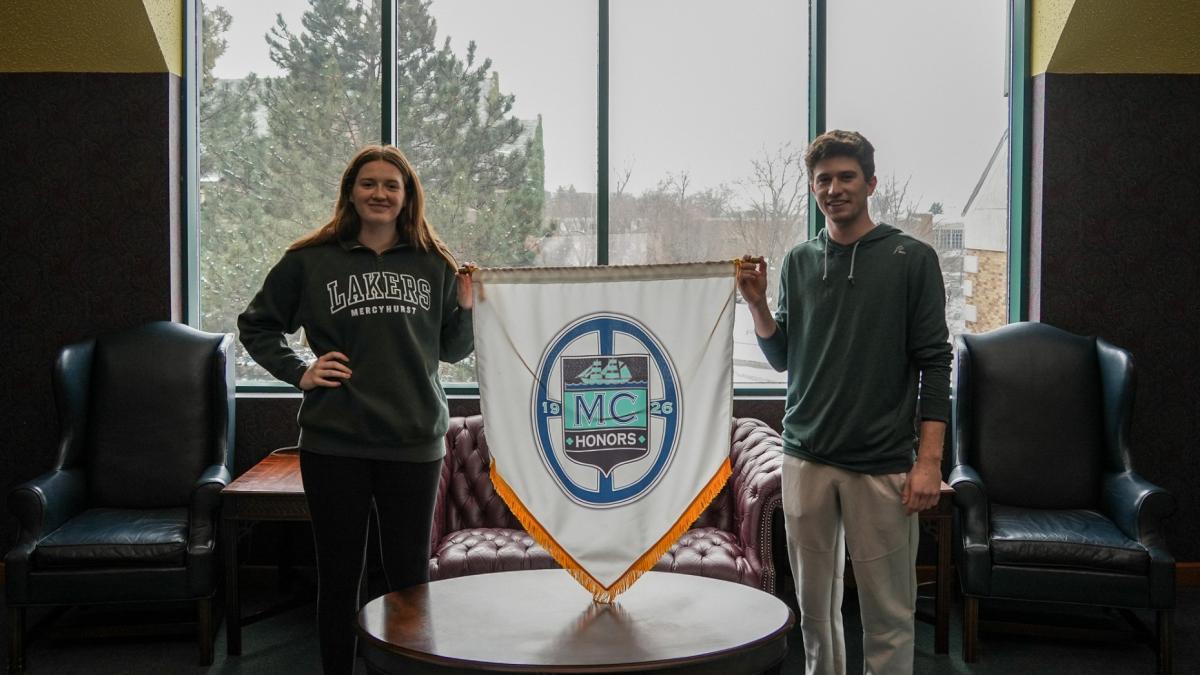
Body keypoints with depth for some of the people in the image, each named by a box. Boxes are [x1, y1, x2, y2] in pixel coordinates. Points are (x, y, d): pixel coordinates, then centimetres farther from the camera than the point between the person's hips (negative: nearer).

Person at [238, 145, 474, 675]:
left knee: (410, 577, 9)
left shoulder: (435, 265, 6)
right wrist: (298, 372, 0)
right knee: (338, 576, 9)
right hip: (334, 443, -1)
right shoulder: (310, 261, 2)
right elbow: (256, 326, 13)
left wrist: (468, 308, -5)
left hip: (414, 442, 1)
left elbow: (452, 351, 13)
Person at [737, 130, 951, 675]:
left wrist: (929, 461, -10)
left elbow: (934, 363, -5)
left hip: (882, 464, -3)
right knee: (815, 605, 12)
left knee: (887, 611, 3)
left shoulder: (912, 259, -2)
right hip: (806, 457, 4)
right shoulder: (798, 262, 9)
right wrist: (757, 304, -3)